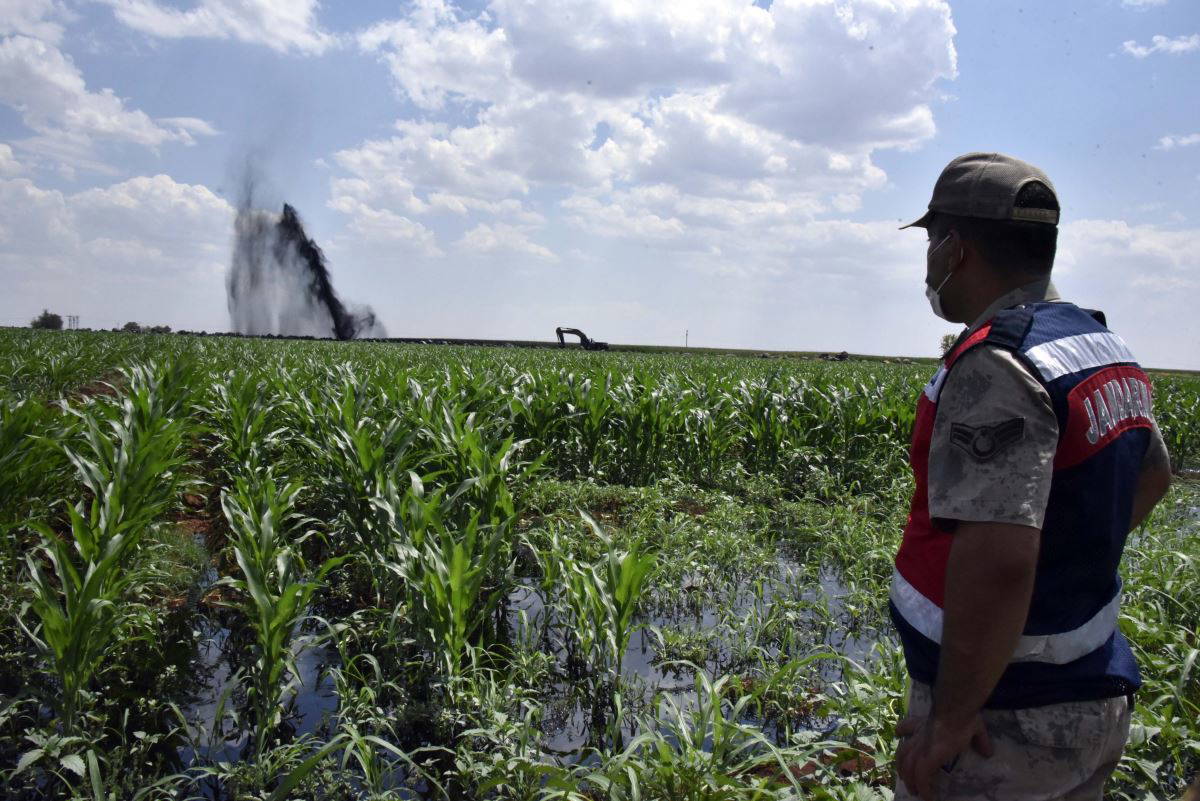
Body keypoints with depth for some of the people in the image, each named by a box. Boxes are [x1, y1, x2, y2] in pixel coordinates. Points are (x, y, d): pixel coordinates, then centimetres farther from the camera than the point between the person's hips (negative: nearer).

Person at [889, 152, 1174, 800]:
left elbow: (997, 562, -33)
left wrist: (951, 719, -23)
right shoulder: (1104, 348, 6)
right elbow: (1151, 476, 22)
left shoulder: (995, 368, -25)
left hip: (1003, 723, -9)